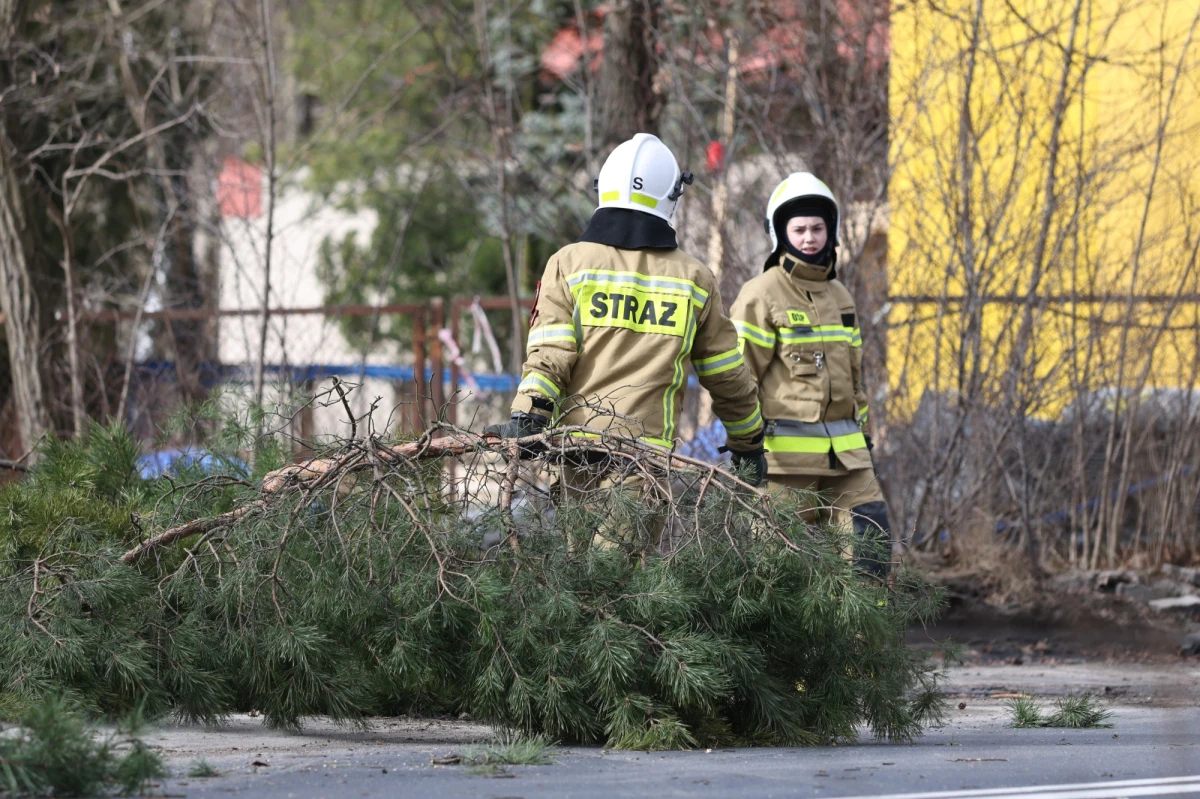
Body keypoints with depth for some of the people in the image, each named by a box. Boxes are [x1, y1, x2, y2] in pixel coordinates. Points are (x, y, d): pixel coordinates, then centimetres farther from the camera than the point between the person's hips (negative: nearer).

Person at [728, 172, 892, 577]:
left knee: (873, 543, -2)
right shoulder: (762, 295, -5)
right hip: (787, 450, -6)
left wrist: (864, 441, 22)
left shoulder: (839, 297, 17)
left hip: (844, 453, 6)